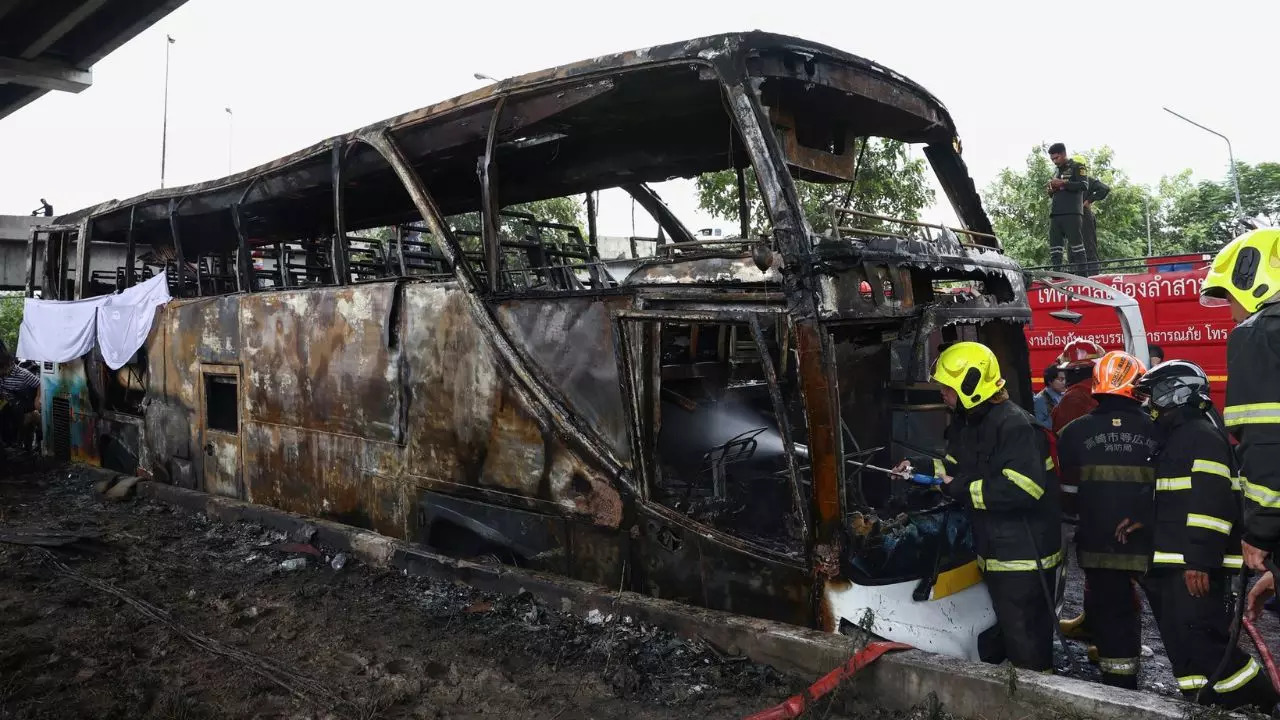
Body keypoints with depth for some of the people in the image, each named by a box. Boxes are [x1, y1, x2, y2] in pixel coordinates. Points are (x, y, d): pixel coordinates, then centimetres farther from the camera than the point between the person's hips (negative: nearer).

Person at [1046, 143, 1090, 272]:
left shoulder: (1077, 167, 7)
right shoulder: (1056, 171, 26)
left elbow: (1084, 185, -8)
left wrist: (1063, 183, -11)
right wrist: (1051, 190, 11)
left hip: (1072, 213, -6)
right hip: (1055, 214, 7)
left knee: (1076, 245, -10)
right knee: (1054, 246, -1)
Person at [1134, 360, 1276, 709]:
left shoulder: (1203, 435, -10)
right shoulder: (1172, 438, 21)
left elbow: (1212, 502, -20)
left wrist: (1200, 561, -25)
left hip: (1195, 567, -10)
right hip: (1169, 565, 10)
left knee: (1203, 643, -12)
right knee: (1183, 649, 11)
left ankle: (1263, 704, 3)